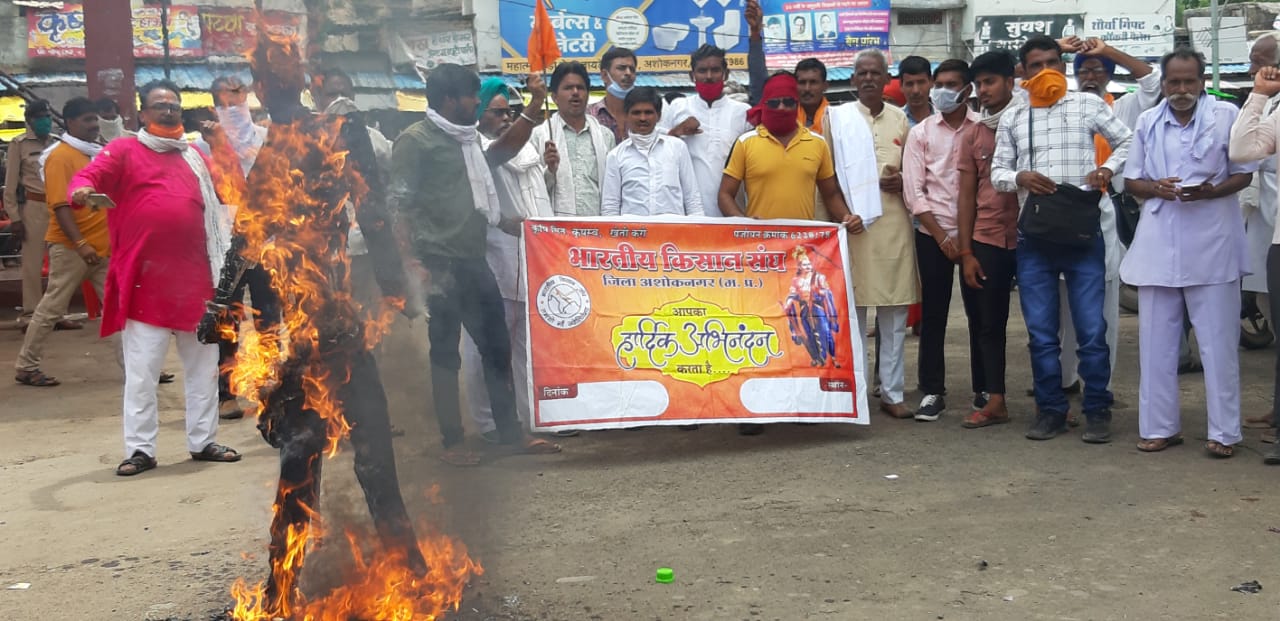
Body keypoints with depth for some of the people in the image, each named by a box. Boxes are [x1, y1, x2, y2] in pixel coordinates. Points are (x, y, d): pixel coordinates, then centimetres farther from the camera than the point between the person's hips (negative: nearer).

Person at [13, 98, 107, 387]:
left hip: (103, 246, 7)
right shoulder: (60, 156, -12)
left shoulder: (97, 152, 12)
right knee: (51, 308, 1)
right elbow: (60, 205, -19)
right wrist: (80, 243, -26)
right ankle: (26, 367, 12)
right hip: (71, 247, -7)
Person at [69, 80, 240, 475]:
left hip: (195, 276, 5)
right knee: (142, 371, -2)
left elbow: (222, 198, 25)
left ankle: (203, 441, 22)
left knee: (202, 366, 12)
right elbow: (89, 175, -14)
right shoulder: (124, 151, 2)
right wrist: (82, 190, -35)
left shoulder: (195, 157, 17)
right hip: (145, 279, -5)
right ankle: (140, 449, 6)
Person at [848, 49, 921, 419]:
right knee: (851, 310, 2)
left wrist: (902, 181, -2)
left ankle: (892, 392, 13)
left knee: (895, 313, 5)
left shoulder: (900, 118, 12)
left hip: (894, 224, 3)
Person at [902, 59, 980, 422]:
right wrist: (941, 236, -7)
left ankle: (985, 389, 17)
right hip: (932, 234, 1)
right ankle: (932, 392, 11)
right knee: (933, 314, 3)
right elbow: (913, 191, 0)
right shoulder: (920, 133, 5)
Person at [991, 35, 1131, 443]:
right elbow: (997, 171, 9)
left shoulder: (1087, 105, 7)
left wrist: (1108, 169, -6)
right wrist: (1019, 177, -12)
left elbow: (1127, 141, 12)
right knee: (1041, 332, 6)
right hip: (1033, 237, 2)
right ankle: (1051, 410, 16)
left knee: (1092, 329, -2)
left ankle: (1097, 411, 10)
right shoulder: (1013, 118, 11)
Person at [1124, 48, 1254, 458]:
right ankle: (1160, 426, 18)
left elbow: (1243, 174, 2)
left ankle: (1223, 432, 10)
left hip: (1212, 244, -3)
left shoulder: (1227, 115, -1)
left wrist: (1210, 191, -18)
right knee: (1155, 340, 7)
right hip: (1159, 243, 3)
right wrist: (1155, 188, -10)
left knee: (1218, 341, 2)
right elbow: (1131, 181, 12)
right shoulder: (1147, 122, 9)